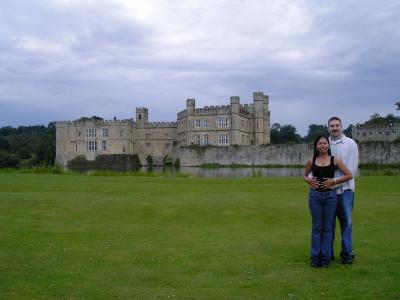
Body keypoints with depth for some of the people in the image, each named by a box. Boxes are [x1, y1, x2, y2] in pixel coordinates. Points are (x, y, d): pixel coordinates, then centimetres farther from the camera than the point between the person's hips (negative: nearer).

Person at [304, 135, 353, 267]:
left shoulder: (335, 160, 0)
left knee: (327, 227, 6)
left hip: (330, 195, -1)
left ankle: (325, 257, 15)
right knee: (316, 227, 7)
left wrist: (334, 181, -10)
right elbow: (305, 175, 18)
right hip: (315, 195, 1)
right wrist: (308, 180, -4)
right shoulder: (311, 161, 4)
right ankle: (315, 257, 14)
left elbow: (349, 175, 1)